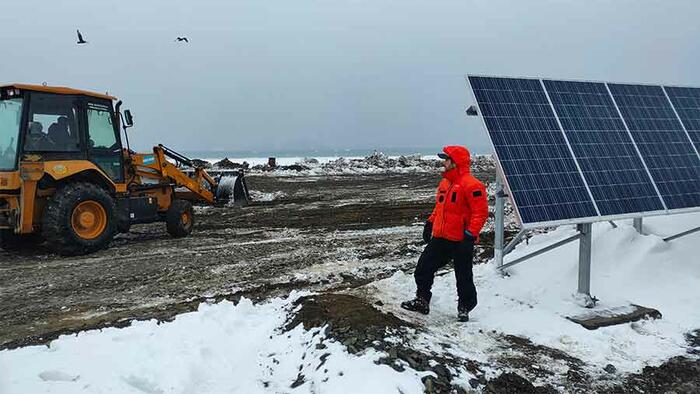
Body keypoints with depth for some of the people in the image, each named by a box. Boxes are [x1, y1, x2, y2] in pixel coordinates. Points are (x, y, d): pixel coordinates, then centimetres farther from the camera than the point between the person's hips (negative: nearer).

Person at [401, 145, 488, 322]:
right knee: (424, 267, 9)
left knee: (464, 277, 7)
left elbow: (481, 212, -20)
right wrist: (430, 223, 17)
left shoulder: (471, 185, -17)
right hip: (440, 238, 8)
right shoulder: (445, 182, 12)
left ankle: (464, 308, 24)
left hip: (461, 241, -8)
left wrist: (470, 235, -24)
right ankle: (421, 301, 22)